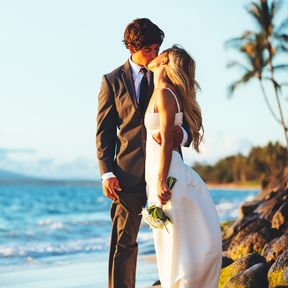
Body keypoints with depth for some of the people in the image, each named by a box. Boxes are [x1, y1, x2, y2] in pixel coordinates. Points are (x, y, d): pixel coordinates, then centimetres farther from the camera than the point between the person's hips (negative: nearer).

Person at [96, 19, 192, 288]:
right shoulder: (112, 81, 7)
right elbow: (104, 131, 5)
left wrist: (181, 134, -18)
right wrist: (107, 173, -7)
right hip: (130, 172, -1)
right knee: (124, 242, 0)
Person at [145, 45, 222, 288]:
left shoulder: (164, 94, -11)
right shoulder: (169, 93, 15)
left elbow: (167, 142, -17)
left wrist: (161, 182, -20)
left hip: (167, 176, -9)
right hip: (160, 173, 9)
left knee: (176, 244, -5)